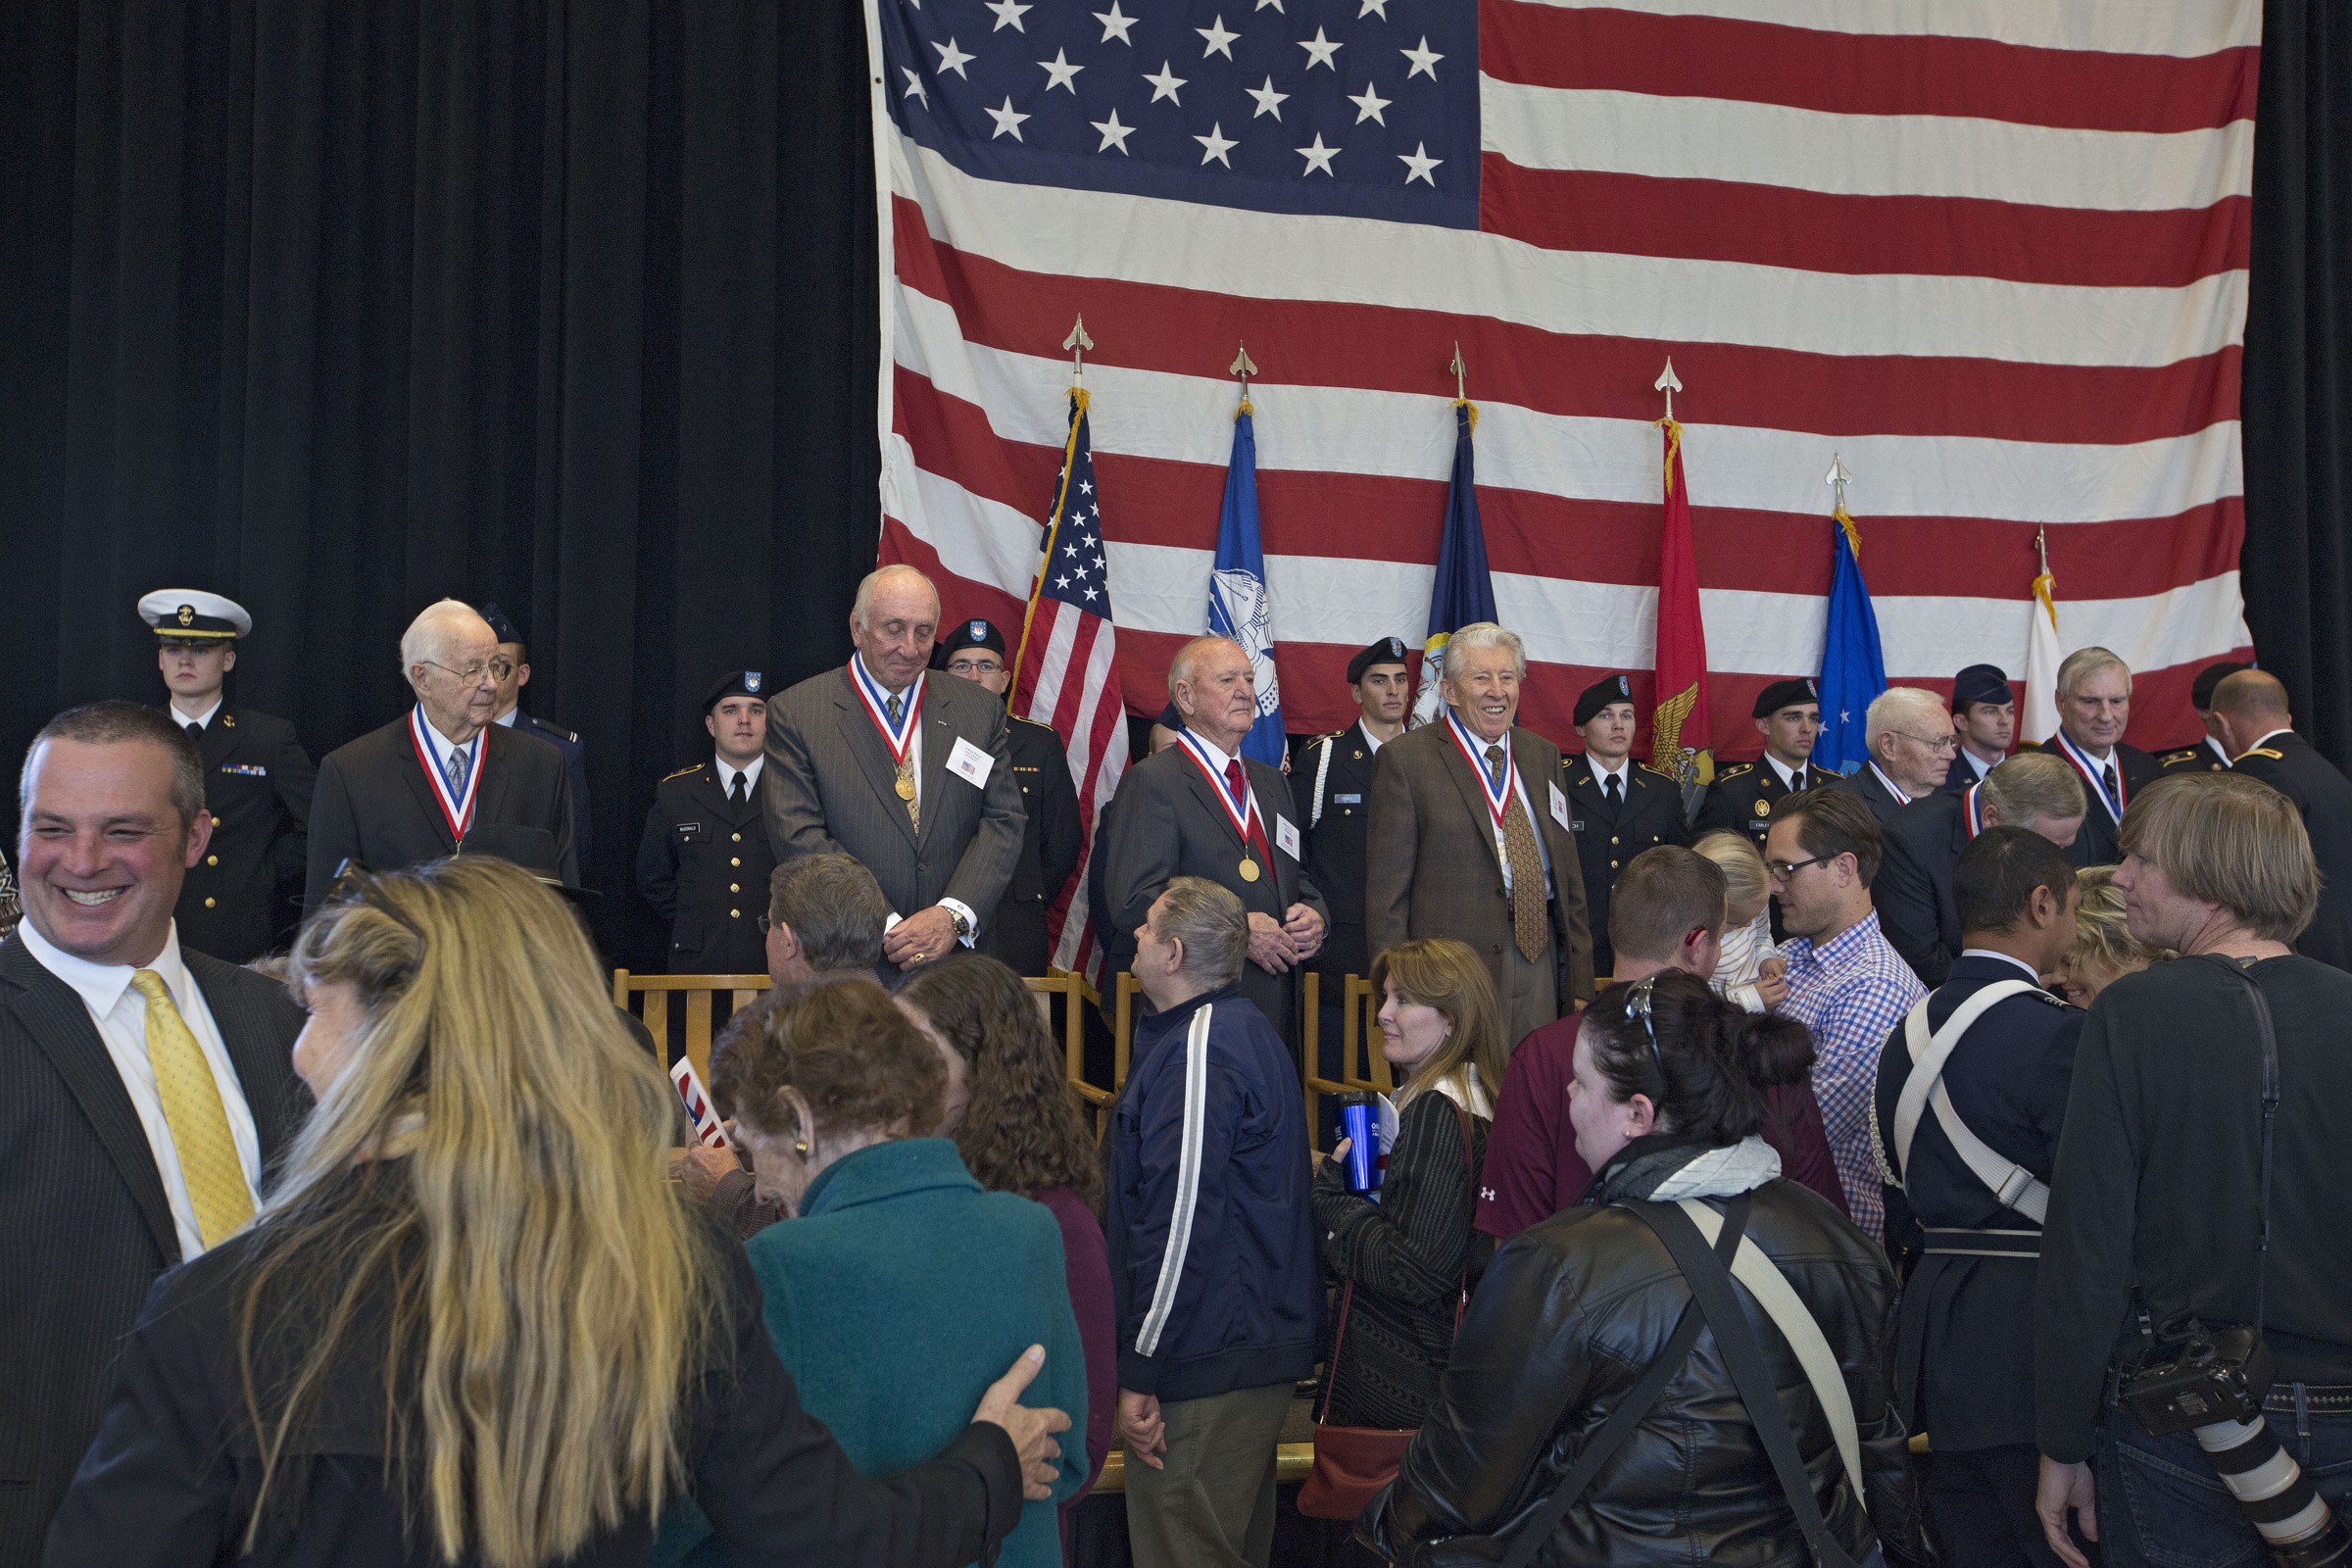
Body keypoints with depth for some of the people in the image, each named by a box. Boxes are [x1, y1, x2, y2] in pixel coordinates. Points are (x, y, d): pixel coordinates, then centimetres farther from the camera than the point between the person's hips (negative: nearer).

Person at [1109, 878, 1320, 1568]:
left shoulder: (1199, 1048, -18)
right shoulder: (1246, 1029, 15)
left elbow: (1181, 1222, -23)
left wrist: (1140, 1374, -19)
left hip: (1208, 1361, -11)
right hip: (1258, 1345, 11)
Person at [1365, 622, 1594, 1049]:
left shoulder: (1542, 754, 16)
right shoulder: (1405, 759, -2)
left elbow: (1569, 873, 17)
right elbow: (1386, 886, -4)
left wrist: (1581, 982, 12)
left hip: (1541, 956, 5)